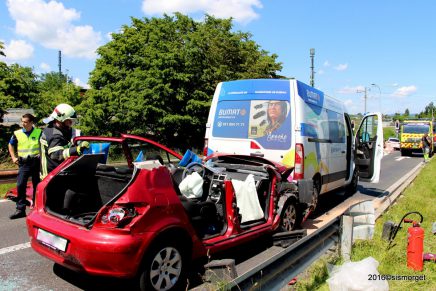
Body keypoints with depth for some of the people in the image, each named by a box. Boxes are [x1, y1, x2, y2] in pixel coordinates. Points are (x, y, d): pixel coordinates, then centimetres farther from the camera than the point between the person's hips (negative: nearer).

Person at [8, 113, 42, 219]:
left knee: (37, 186, 7)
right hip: (23, 163, 1)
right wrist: (13, 157, 9)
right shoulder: (17, 133, 3)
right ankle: (20, 209, 0)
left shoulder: (39, 133, 0)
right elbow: (11, 145, 18)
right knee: (20, 186, -6)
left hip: (36, 162, -1)